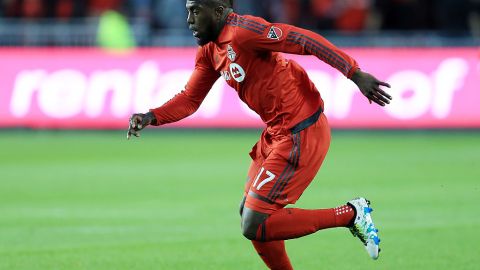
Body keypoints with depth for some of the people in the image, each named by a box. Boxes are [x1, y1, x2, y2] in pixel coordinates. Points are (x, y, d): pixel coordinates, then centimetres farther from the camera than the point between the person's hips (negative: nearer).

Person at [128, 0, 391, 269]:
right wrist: (151, 117, -4)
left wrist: (355, 74, -28)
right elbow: (190, 100, 15)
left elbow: (304, 39, -24)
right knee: (248, 212, 18)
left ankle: (351, 214, -2)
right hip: (276, 134, 10)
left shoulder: (242, 30, -19)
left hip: (301, 135, -10)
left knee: (254, 226, -9)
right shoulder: (209, 52, 11)